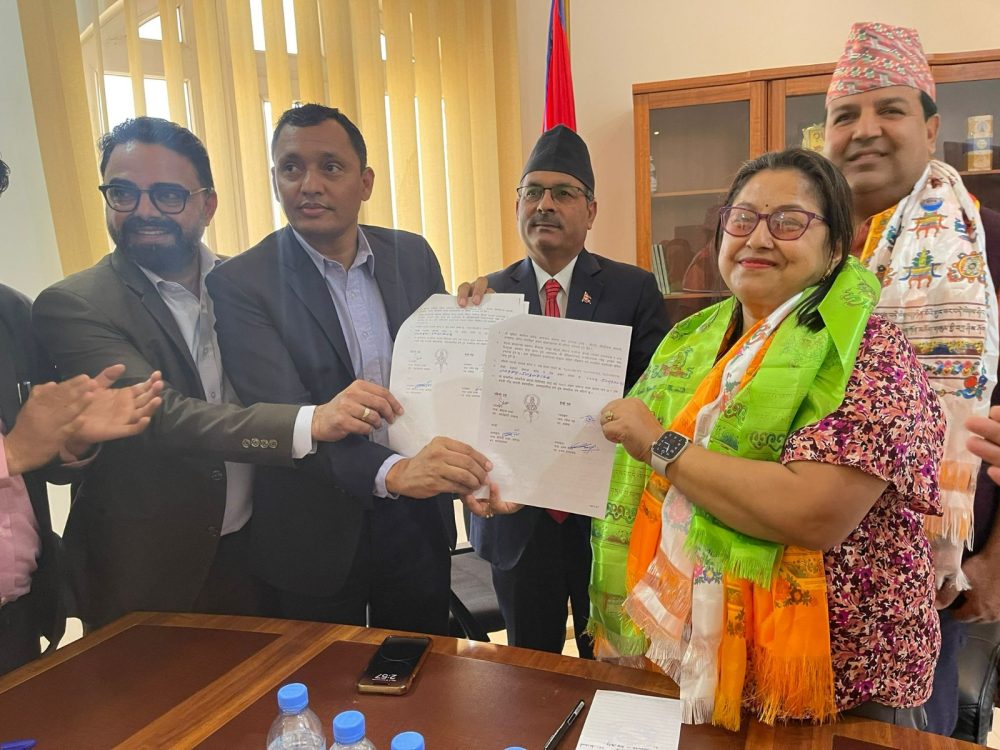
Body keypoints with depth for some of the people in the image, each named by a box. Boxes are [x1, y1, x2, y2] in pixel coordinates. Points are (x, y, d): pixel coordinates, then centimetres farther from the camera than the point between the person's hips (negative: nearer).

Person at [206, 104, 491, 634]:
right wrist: (391, 472, -36)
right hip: (316, 537, -3)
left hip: (420, 523, 4)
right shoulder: (240, 284, -12)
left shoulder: (413, 257, 1)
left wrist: (468, 471, -11)